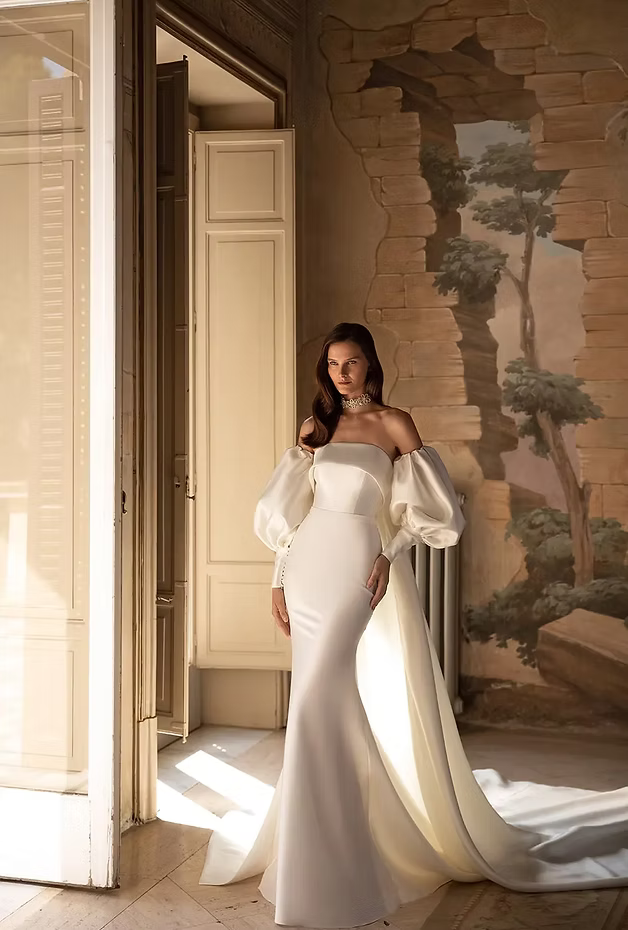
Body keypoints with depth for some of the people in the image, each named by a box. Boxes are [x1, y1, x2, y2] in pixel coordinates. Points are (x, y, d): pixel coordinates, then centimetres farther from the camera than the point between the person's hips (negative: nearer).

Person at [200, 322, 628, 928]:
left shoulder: (394, 424, 3)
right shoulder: (315, 427, 13)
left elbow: (425, 509, 0)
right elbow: (290, 511, 14)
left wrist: (389, 554, -14)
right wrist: (279, 578, 9)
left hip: (360, 567, -5)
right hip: (310, 565, 5)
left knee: (318, 698, -14)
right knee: (318, 696, 7)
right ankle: (322, 828, 24)